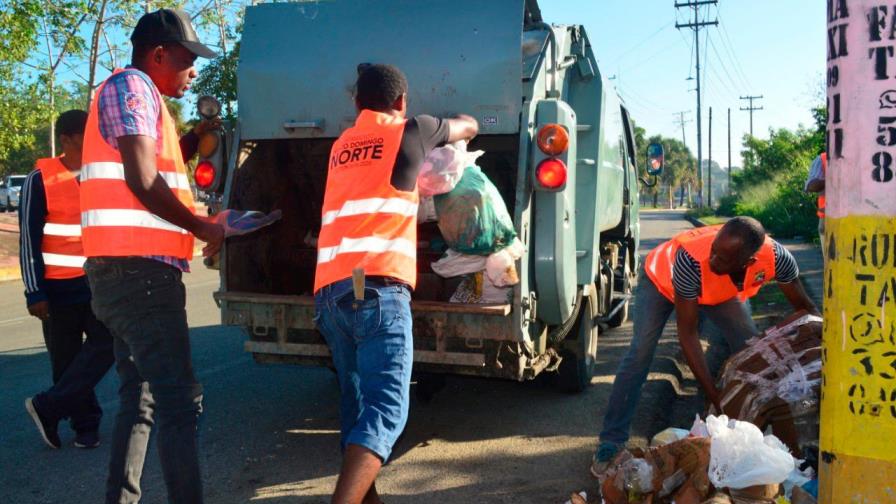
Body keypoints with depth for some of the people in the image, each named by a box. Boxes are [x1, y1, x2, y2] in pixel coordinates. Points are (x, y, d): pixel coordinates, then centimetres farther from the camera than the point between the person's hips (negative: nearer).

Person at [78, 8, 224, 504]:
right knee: (179, 400, -8)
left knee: (139, 398, 14)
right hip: (138, 269, -10)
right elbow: (143, 182, -17)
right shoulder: (130, 85, -6)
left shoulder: (144, 98, 24)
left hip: (131, 271, 10)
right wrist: (203, 227, -7)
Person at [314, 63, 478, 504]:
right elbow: (469, 127, 29)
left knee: (356, 402, 17)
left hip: (327, 291, 7)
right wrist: (453, 127, 51)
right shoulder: (412, 131, 11)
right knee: (386, 409, -10)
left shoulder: (341, 146, 25)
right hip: (376, 286, -6)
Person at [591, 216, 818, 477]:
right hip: (662, 279, -4)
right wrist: (715, 397, -38)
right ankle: (611, 444, -13)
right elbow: (687, 334, -38)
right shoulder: (690, 260, -46)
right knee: (641, 353, -18)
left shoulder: (776, 257, -35)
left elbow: (805, 308, -15)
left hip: (721, 291, 4)